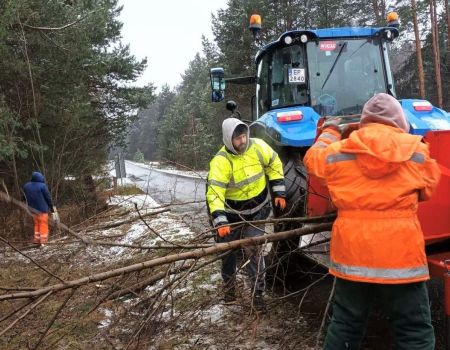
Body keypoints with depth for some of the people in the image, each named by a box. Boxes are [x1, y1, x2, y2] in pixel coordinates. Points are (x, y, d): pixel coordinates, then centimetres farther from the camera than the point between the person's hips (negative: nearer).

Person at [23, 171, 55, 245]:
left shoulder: (26, 186, 2)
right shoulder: (42, 186, -15)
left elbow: (27, 197, 11)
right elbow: (48, 197, -10)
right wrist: (51, 207, 1)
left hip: (33, 209, 6)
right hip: (42, 208, -6)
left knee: (37, 224, 18)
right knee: (43, 224, 2)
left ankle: (36, 239, 19)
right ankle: (43, 241, 1)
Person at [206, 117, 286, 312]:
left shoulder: (258, 146, -14)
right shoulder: (221, 161, -26)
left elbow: (274, 165, 3)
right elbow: (214, 193, -30)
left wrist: (279, 193, 1)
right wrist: (220, 221, -39)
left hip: (257, 210, 1)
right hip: (232, 212, -1)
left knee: (254, 251, -2)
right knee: (228, 251, 14)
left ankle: (258, 293, 12)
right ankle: (229, 286, 39)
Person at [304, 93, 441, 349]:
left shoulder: (338, 152, -1)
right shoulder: (417, 152, -3)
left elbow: (313, 158, 20)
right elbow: (428, 189, 12)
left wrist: (330, 133, 36)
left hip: (351, 254, 3)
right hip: (401, 255, -2)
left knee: (345, 325, 18)